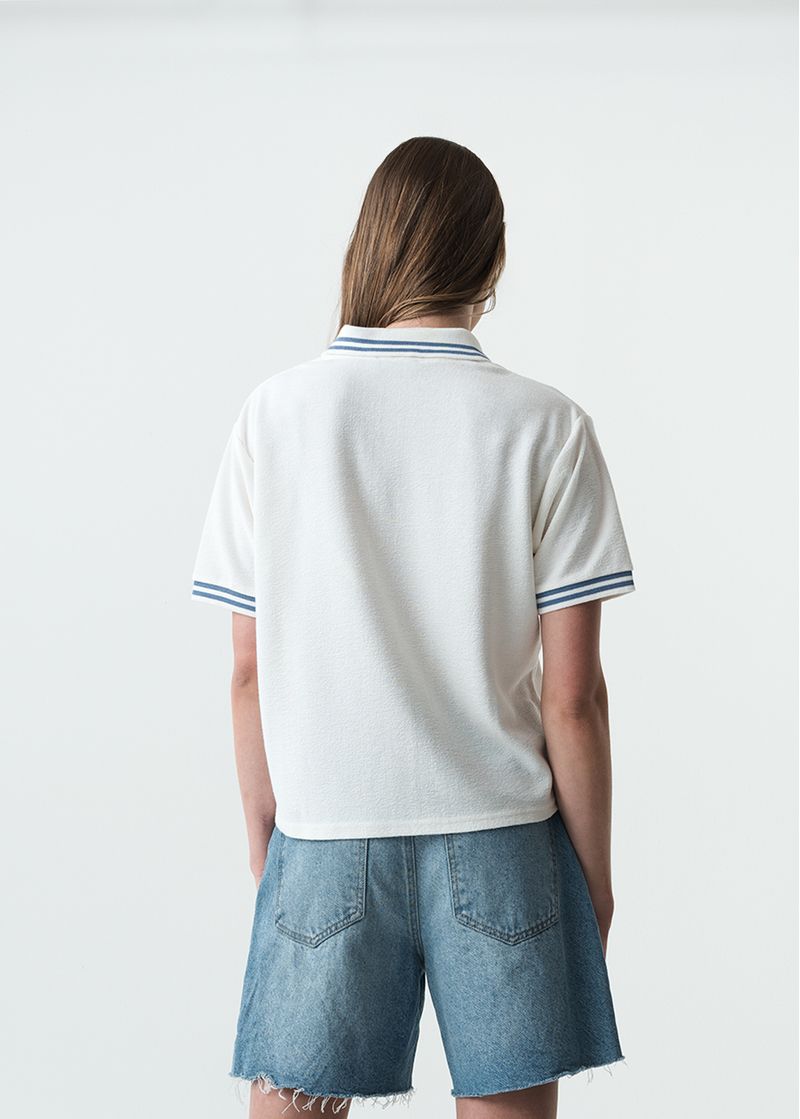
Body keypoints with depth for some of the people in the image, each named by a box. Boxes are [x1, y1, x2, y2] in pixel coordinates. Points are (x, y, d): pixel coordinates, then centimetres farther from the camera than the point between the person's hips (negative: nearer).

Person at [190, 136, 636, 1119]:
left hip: (325, 841, 1)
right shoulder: (546, 428, -6)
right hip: (501, 834, -1)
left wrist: (264, 838, 12)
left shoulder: (276, 415, -3)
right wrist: (594, 871, 5)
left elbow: (250, 671, 0)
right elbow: (572, 694, -6)